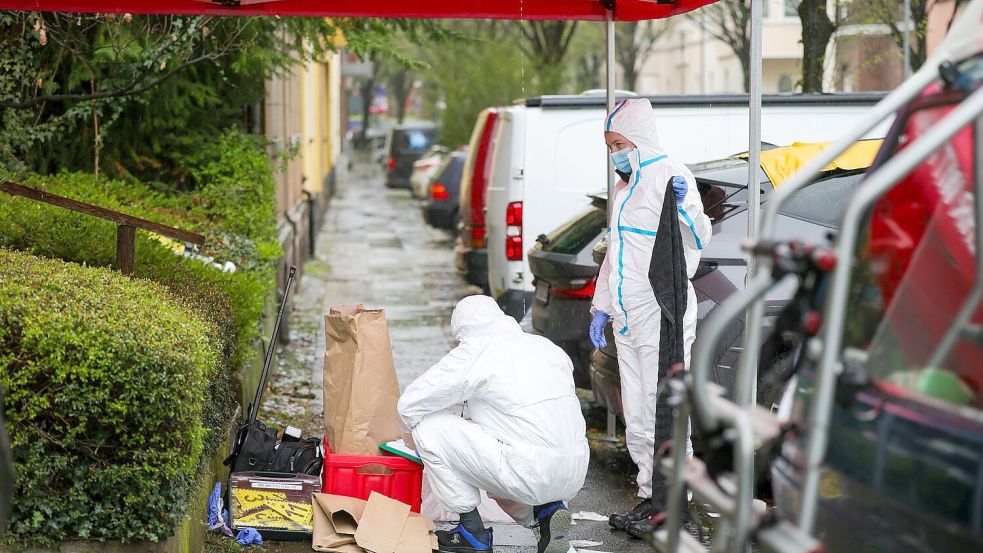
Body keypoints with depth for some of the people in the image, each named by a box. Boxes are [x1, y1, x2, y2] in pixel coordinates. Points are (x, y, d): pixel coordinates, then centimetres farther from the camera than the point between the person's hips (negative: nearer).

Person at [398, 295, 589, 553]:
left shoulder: (474, 351, -3)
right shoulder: (546, 346, 17)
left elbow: (409, 405, -2)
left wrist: (421, 442, 20)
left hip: (531, 474, -8)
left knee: (427, 425, 0)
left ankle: (473, 532, 6)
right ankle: (546, 510, 11)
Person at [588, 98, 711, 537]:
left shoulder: (669, 175, -11)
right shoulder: (624, 185, 17)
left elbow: (699, 240, -20)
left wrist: (685, 206, -39)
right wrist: (601, 308, 22)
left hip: (662, 316, -9)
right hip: (628, 320, 9)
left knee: (664, 411, -6)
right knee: (636, 418, 12)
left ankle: (667, 504, 0)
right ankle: (650, 496, 20)